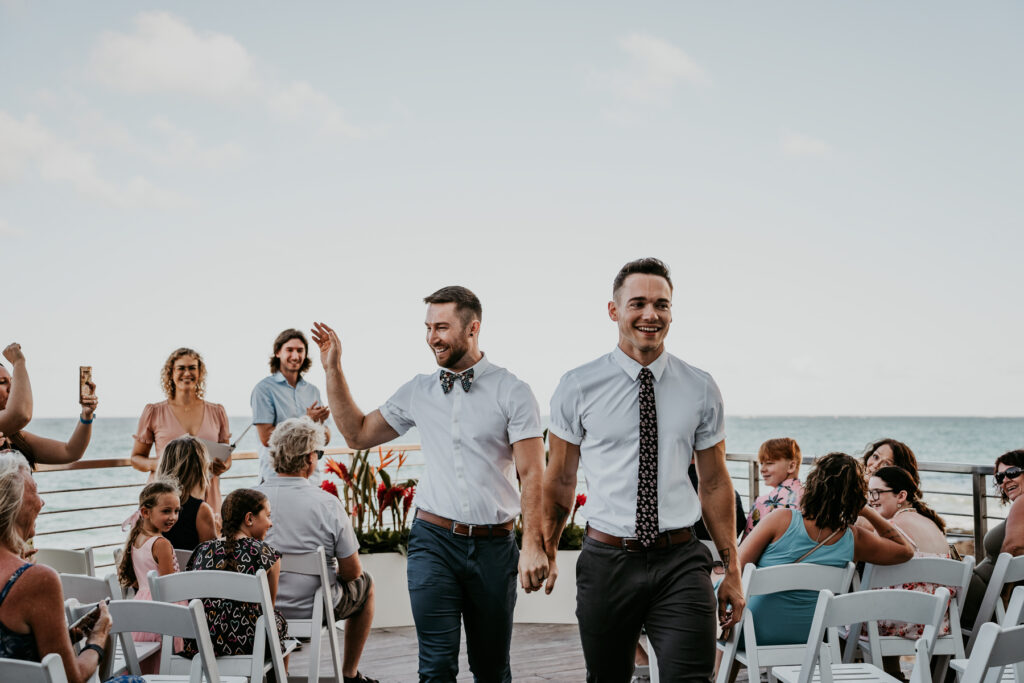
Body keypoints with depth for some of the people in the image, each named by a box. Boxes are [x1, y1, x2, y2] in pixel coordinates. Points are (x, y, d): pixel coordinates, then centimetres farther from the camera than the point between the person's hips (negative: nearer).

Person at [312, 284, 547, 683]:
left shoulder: (512, 392, -3)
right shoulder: (417, 392, 8)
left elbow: (531, 475, -7)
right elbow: (357, 434, 17)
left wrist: (533, 546, -15)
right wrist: (333, 370, 10)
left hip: (493, 545, -1)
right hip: (434, 540, 2)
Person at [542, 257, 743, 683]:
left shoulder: (700, 389, 4)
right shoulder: (578, 388, 0)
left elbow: (715, 483, 9)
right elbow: (560, 480, 8)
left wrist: (732, 570, 8)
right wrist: (547, 553, 8)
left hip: (680, 561, 0)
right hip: (606, 561, 0)